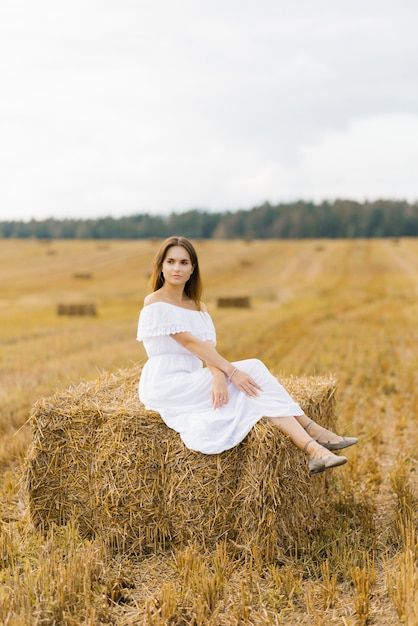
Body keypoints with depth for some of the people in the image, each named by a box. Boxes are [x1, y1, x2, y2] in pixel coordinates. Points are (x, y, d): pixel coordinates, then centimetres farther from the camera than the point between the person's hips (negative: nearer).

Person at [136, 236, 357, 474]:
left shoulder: (198, 307, 13)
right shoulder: (154, 303, -8)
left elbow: (208, 349, -5)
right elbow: (191, 342, -18)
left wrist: (219, 376, -26)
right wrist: (231, 372, -24)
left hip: (191, 384, 6)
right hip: (165, 388, -6)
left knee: (253, 368, -18)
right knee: (253, 370, -19)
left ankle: (311, 446, -25)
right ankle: (312, 432, -21)